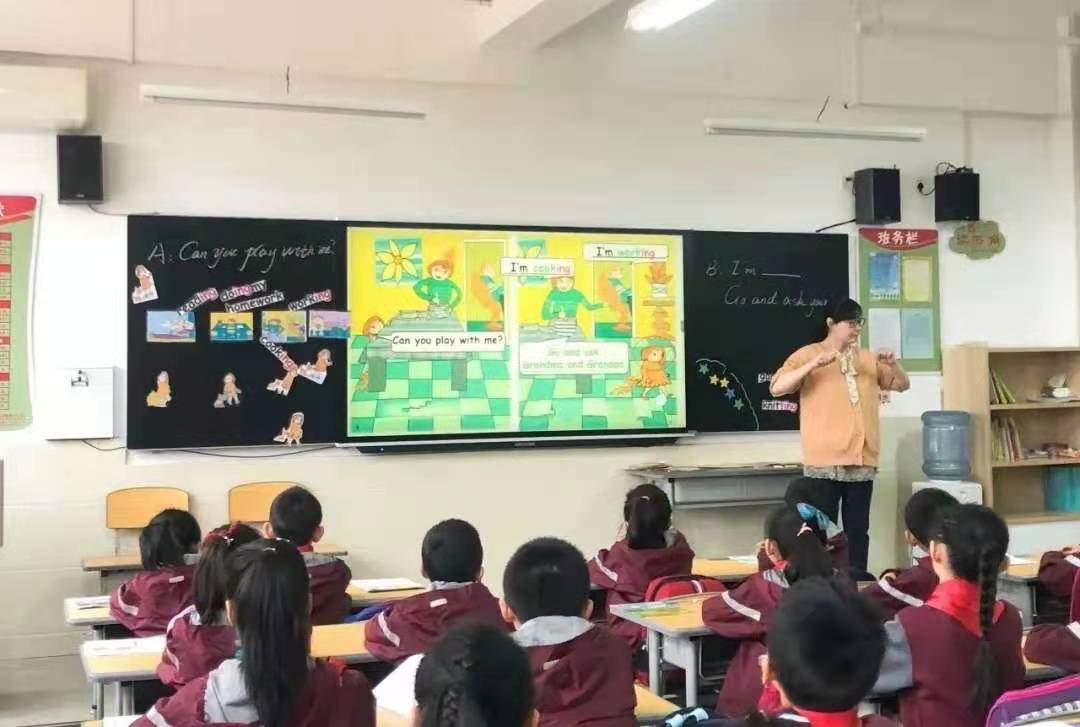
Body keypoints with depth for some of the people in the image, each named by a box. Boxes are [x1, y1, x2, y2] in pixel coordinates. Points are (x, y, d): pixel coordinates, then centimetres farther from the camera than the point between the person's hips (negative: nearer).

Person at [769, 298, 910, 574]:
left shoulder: (868, 359, 15)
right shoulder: (808, 354, 0)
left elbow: (902, 384, 20)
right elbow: (776, 388, -12)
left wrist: (893, 363, -1)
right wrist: (813, 364, -23)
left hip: (862, 460, 5)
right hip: (825, 461, -5)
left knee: (858, 530, 8)